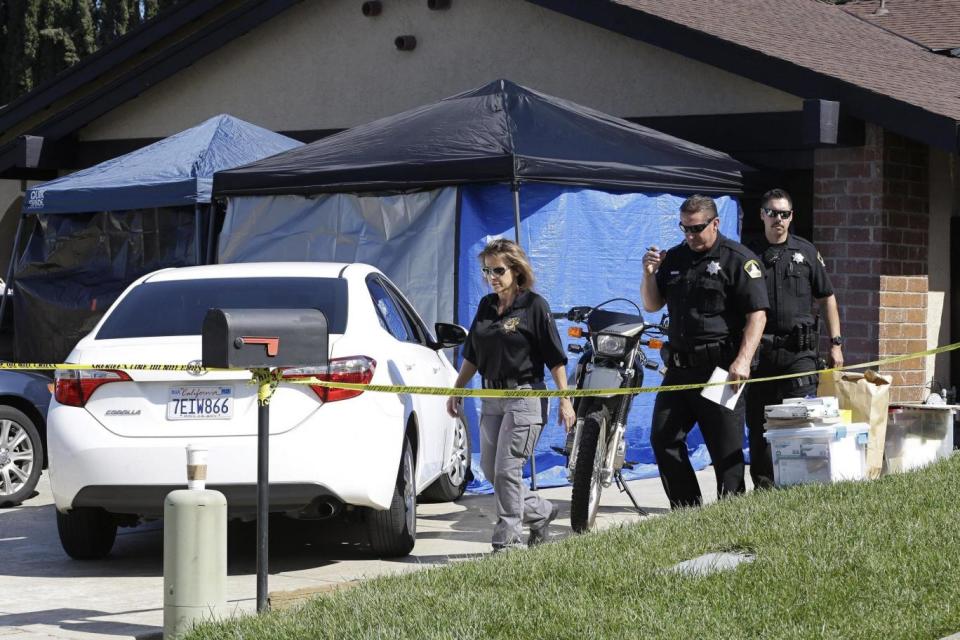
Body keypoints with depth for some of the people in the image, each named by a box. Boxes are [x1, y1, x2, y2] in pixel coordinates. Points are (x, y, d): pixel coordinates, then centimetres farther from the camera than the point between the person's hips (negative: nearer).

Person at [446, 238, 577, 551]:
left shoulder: (534, 305, -7)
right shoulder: (486, 306, 11)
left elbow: (555, 358, -7)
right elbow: (472, 356, 20)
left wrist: (565, 401, -11)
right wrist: (456, 391, 16)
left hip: (524, 398, -7)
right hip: (491, 398, 7)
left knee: (507, 469, -10)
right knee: (490, 469, 9)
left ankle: (507, 539, -2)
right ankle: (540, 512, 28)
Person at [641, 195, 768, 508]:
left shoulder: (738, 259, -4)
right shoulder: (674, 258, 16)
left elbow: (757, 315, -10)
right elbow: (652, 305, 20)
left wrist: (743, 361, -22)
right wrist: (649, 274, 0)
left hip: (721, 368, -6)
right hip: (679, 367, 7)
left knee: (726, 448, -2)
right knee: (663, 439, 3)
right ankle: (687, 510, 11)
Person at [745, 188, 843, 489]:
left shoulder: (806, 252, 9)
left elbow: (827, 298, 13)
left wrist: (836, 343, 6)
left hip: (800, 350, -1)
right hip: (760, 349, 1)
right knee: (758, 424, 3)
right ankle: (764, 487, 10)